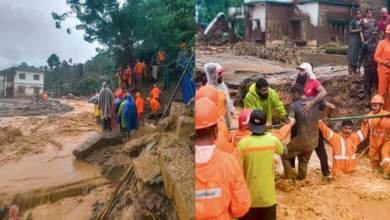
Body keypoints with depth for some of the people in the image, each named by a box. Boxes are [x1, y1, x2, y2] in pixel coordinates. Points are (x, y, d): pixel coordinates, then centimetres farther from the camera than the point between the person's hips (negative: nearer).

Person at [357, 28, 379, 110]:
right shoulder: (366, 44, -2)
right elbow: (361, 55, 0)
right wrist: (358, 67, -5)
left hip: (377, 68, 0)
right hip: (367, 68, 0)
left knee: (378, 86, 5)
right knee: (367, 86, 6)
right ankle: (368, 103, 16)